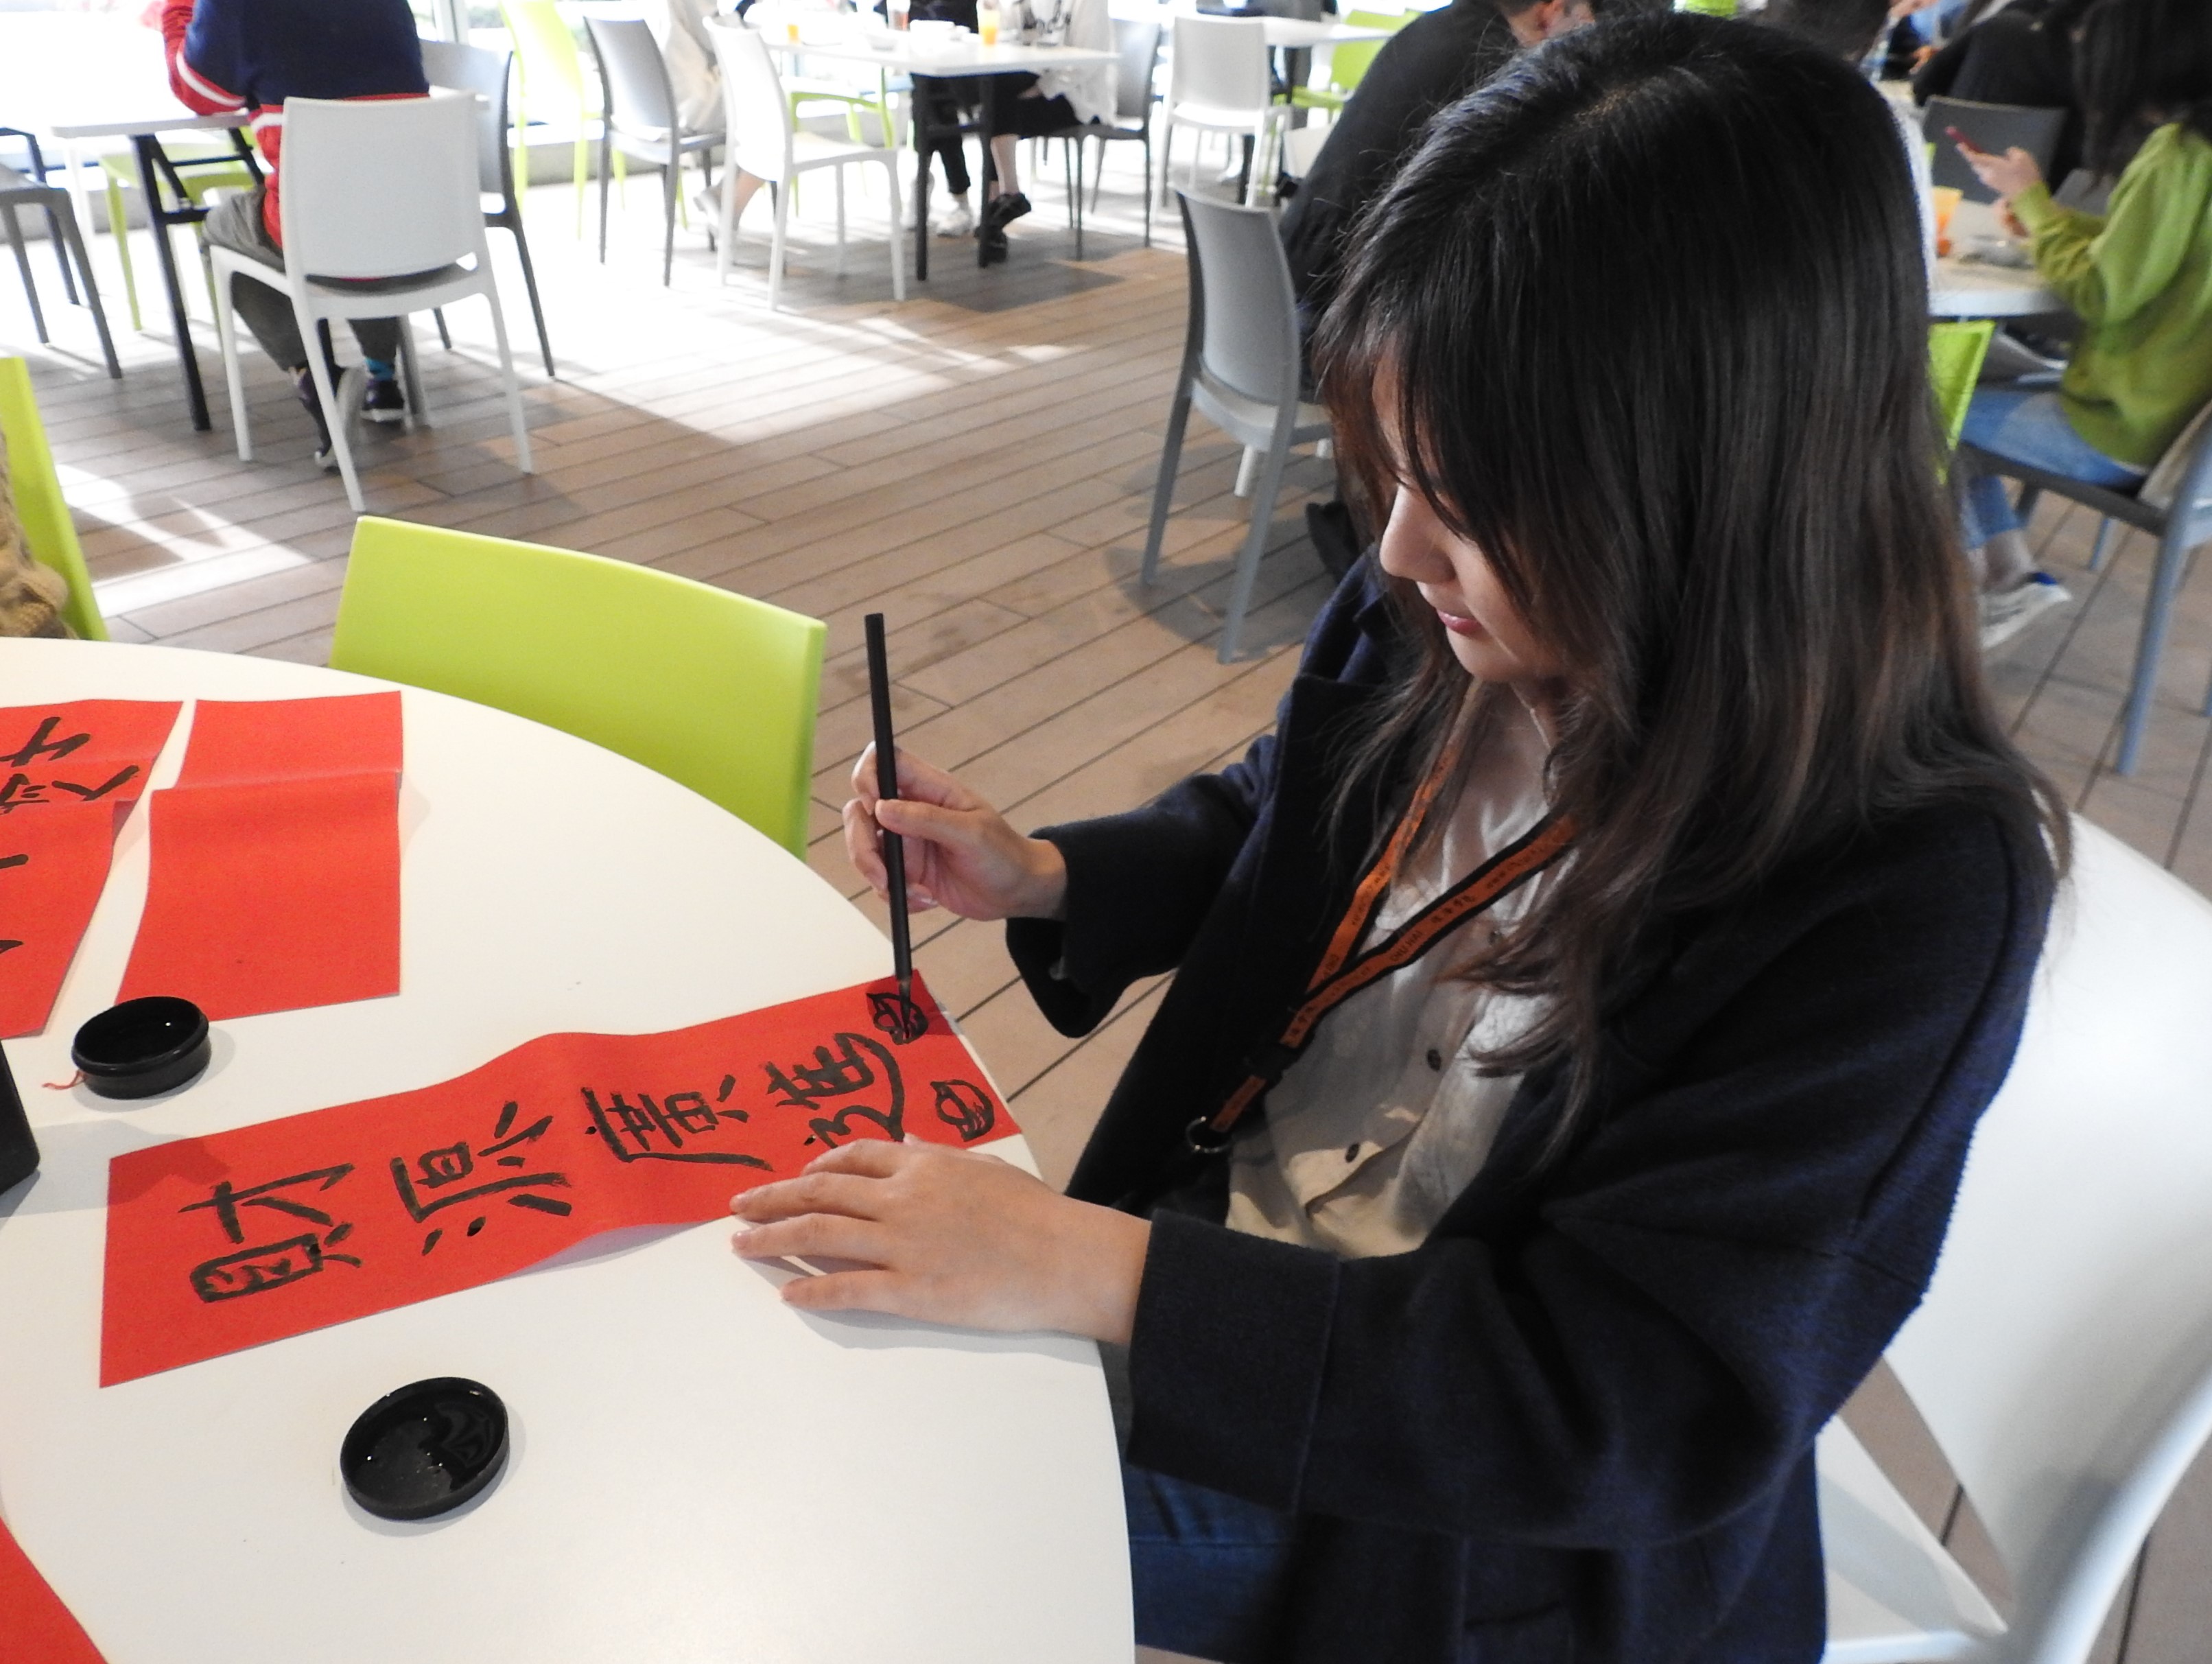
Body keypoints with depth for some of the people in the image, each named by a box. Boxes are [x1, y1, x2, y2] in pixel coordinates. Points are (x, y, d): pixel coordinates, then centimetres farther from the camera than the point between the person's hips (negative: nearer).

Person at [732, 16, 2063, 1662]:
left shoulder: (1912, 895, -29)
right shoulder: (1430, 624, -12)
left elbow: (1648, 1402, -28)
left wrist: (1096, 1275, -33)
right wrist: (1045, 877, -9)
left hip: (1458, 1525, -5)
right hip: (1206, 1259, 5)